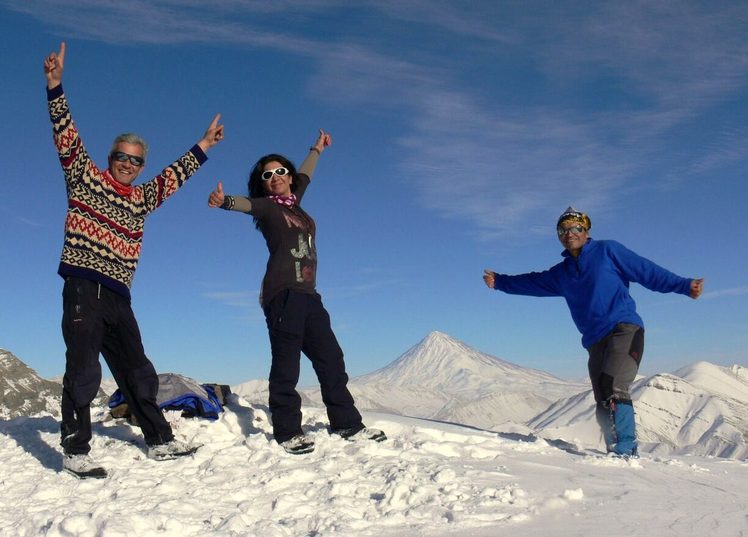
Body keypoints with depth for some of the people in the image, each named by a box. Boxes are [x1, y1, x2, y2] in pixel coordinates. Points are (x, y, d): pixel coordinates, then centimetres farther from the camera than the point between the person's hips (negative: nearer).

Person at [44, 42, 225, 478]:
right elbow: (67, 137, -6)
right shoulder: (85, 178, 5)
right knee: (84, 370, -10)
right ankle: (75, 450, -3)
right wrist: (56, 86, -16)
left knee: (138, 372, 11)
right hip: (83, 288, -6)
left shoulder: (143, 198, 19)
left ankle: (160, 440, 20)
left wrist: (203, 147, 34)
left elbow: (175, 176, 31)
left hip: (118, 296, 6)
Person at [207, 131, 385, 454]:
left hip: (308, 294, 7)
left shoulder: (293, 203, 22)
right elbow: (245, 204, -20)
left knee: (331, 361, 9)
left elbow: (304, 175, 41)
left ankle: (347, 424, 17)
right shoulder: (266, 206, 3)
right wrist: (224, 201, -42)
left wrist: (317, 149, 56)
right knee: (286, 364, -9)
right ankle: (287, 432, -4)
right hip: (283, 293, -7)